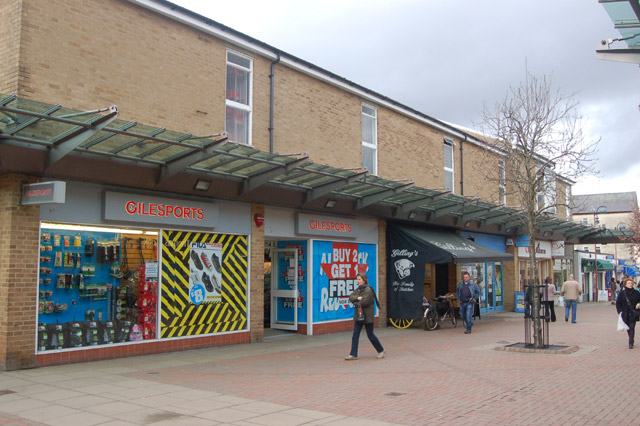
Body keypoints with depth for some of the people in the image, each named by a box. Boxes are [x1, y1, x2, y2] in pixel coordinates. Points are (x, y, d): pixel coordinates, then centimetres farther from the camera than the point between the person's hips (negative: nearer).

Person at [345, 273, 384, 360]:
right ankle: (353, 354, 4)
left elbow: (364, 301, -22)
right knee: (355, 335, 2)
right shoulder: (358, 289, 12)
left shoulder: (368, 289, -13)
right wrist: (357, 298, -18)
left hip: (367, 316, -7)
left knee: (370, 335, 3)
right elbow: (351, 297, 0)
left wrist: (355, 302, -7)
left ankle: (381, 350, 22)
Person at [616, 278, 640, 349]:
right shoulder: (622, 293, 0)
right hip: (625, 314, 1)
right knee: (628, 328, 10)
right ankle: (631, 341, 29)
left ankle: (631, 343, -6)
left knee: (632, 328, -8)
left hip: (633, 314, -1)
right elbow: (618, 303, 5)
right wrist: (620, 311, -4)